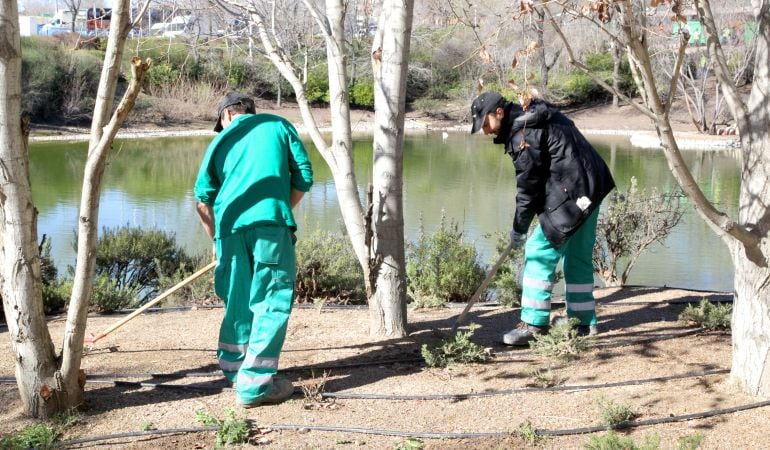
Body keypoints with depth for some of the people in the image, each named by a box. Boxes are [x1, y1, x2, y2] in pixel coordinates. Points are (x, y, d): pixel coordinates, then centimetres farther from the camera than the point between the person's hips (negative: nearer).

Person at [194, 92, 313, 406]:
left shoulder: (221, 139, 21)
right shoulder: (278, 126, 17)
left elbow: (203, 198, 16)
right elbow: (303, 177, 10)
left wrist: (215, 240, 26)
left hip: (230, 226, 4)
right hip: (270, 222, -3)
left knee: (238, 299, 17)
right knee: (272, 300, -1)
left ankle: (232, 366, 31)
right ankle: (254, 384, -5)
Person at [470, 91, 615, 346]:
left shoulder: (523, 132, -16)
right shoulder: (537, 118, 15)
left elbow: (528, 183, -13)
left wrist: (519, 228, -3)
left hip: (571, 194, -11)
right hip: (593, 187, 11)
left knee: (539, 253, -8)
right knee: (578, 256, 19)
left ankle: (534, 323, -8)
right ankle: (584, 320, 28)